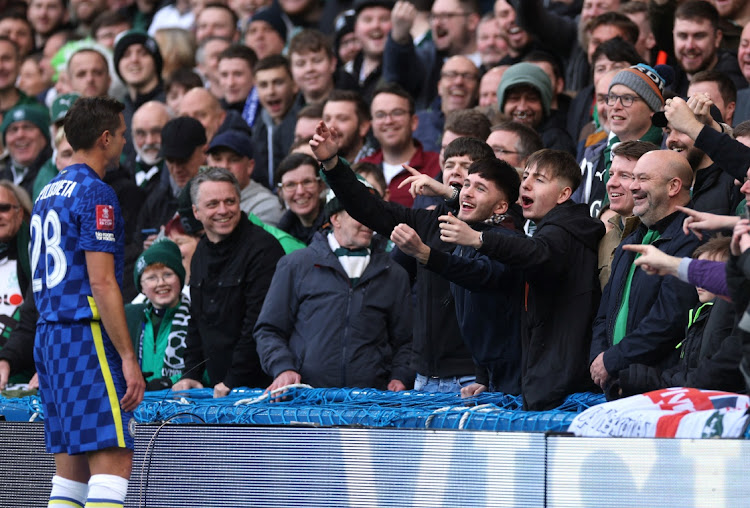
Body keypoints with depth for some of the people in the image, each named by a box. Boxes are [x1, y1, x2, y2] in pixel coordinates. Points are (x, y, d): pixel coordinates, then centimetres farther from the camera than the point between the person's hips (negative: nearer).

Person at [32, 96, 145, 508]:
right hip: (86, 337, -9)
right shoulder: (96, 195, -10)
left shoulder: (48, 192, 18)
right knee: (113, 461, -12)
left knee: (70, 469, 9)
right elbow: (101, 283, -16)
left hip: (49, 335, 9)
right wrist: (128, 357, -16)